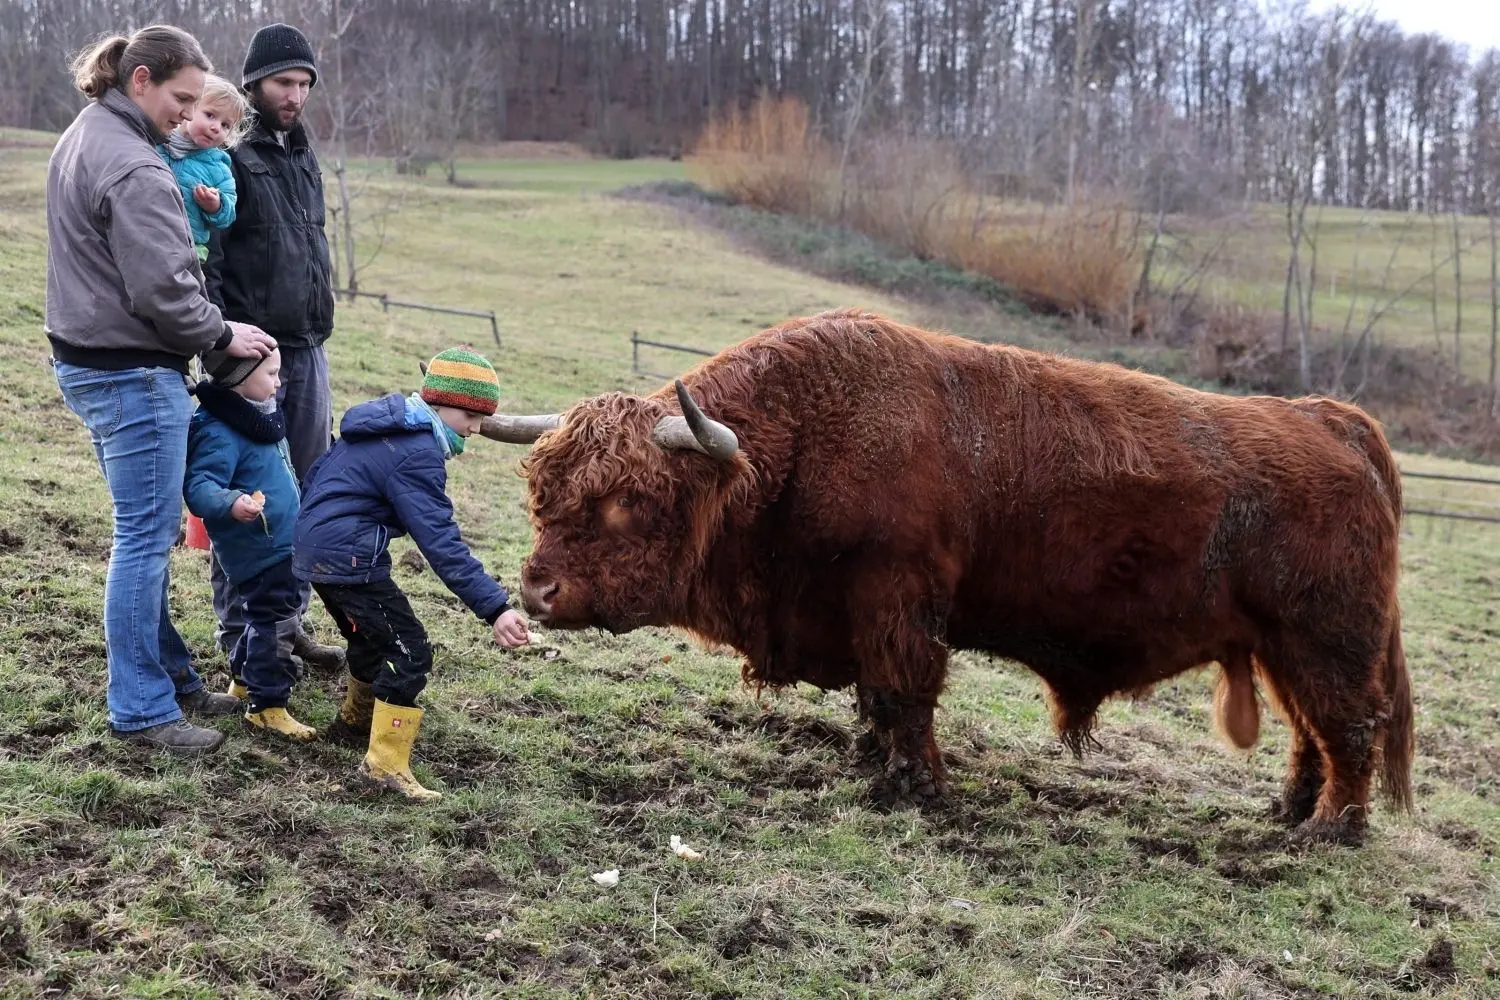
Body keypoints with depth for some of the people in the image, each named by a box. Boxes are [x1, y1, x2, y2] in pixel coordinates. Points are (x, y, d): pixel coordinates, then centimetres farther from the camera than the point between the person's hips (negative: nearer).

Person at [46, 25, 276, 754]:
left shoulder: (82, 140, 14)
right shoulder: (133, 168, -19)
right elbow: (161, 290, -21)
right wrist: (222, 337, -7)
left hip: (88, 361, 10)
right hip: (133, 373, -10)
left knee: (145, 533, 16)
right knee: (146, 538, -4)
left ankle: (167, 676, 25)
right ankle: (140, 710, 2)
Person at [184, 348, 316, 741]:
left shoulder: (259, 416, 9)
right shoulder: (219, 432, -23)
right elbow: (200, 487, -31)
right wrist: (231, 504, -49)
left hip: (283, 546, 10)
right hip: (259, 551, -10)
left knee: (268, 618, 23)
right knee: (275, 624, -5)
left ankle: (244, 680, 40)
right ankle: (267, 705, 4)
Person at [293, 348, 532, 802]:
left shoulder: (385, 422, 12)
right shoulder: (417, 454, -19)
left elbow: (318, 473, 24)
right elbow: (441, 542, -26)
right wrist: (494, 608, -30)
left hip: (313, 546, 10)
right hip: (348, 557, -10)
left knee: (373, 636, 28)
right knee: (409, 651, -9)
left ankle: (355, 720, 47)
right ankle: (386, 762, -11)